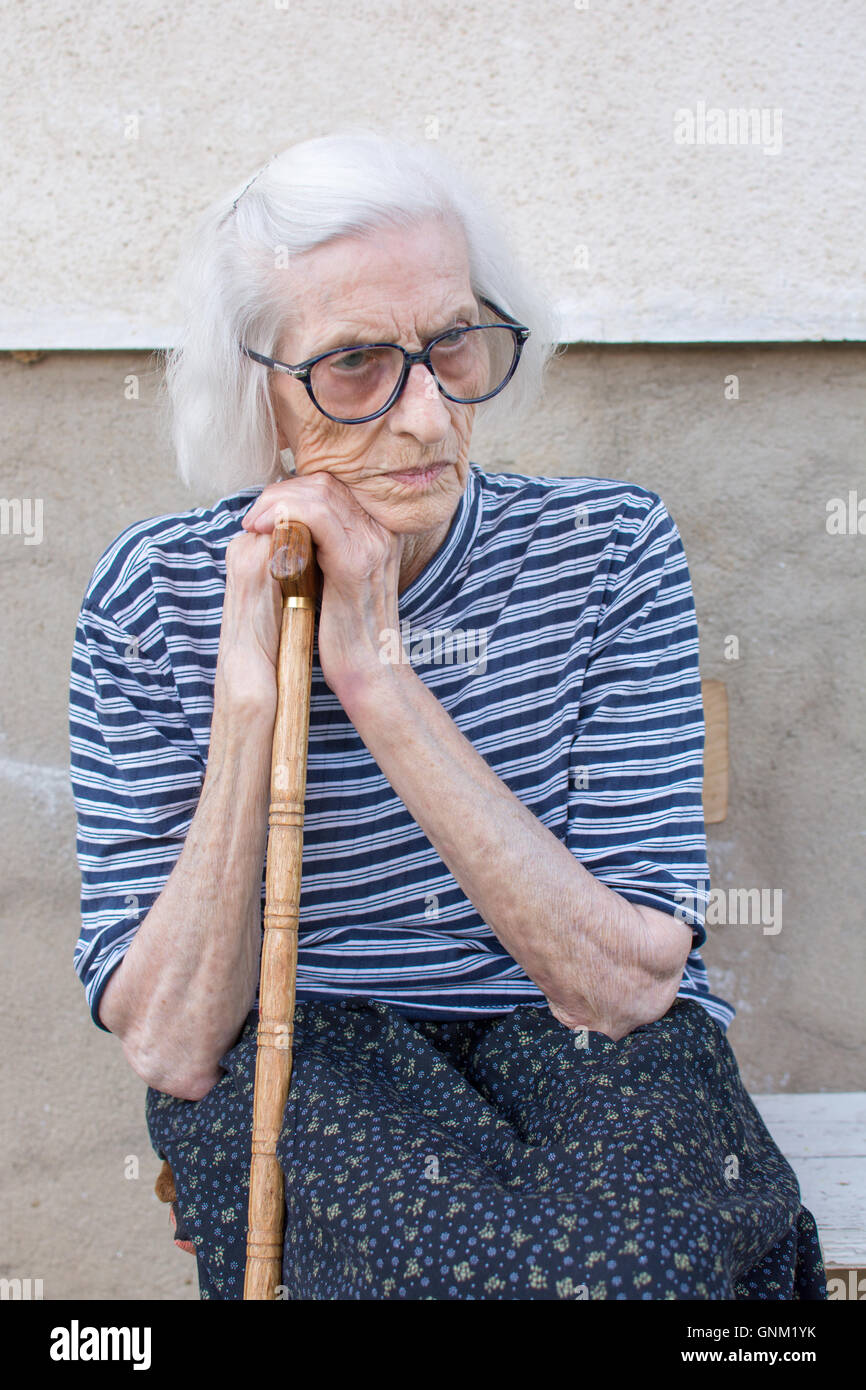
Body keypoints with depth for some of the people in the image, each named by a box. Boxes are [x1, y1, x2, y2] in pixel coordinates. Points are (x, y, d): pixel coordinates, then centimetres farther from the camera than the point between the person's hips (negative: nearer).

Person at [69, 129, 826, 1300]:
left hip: (584, 1060, 2)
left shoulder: (610, 547, -9)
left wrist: (378, 677, -23)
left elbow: (630, 985, -17)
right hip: (295, 1067, -1)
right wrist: (252, 690, -22)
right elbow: (170, 1049, -12)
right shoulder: (150, 597, -8)